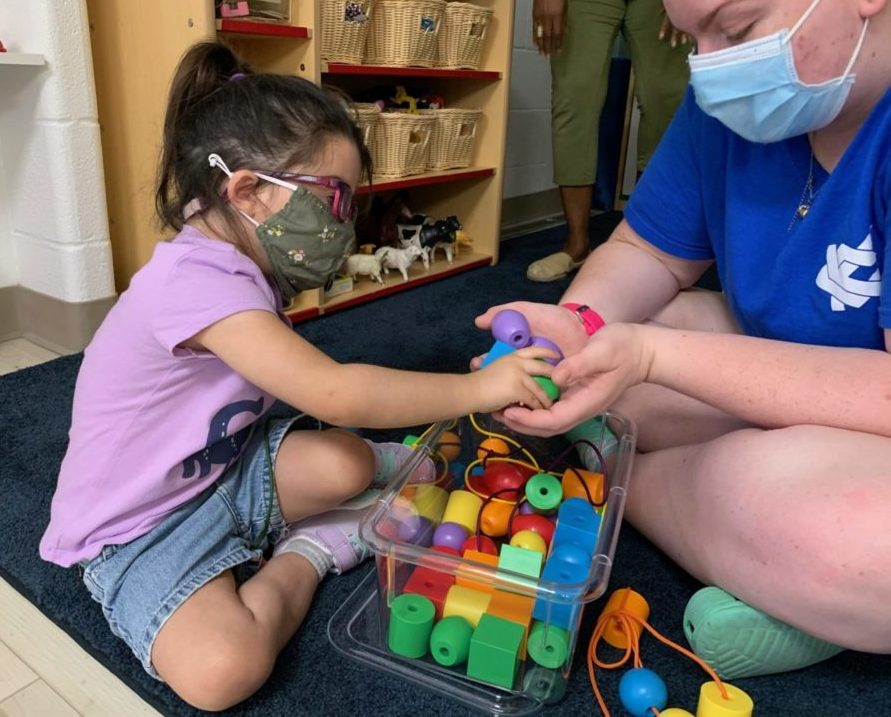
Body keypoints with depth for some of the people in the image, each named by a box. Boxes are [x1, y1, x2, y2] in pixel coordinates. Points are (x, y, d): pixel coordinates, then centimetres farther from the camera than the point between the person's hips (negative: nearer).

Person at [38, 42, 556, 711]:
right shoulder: (195, 280, -31)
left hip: (221, 469, 7)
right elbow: (334, 394, -38)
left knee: (346, 461, -18)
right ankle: (305, 557, -4)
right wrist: (474, 389, -33)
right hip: (139, 527, -6)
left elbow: (307, 383, 0)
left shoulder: (242, 267, 0)